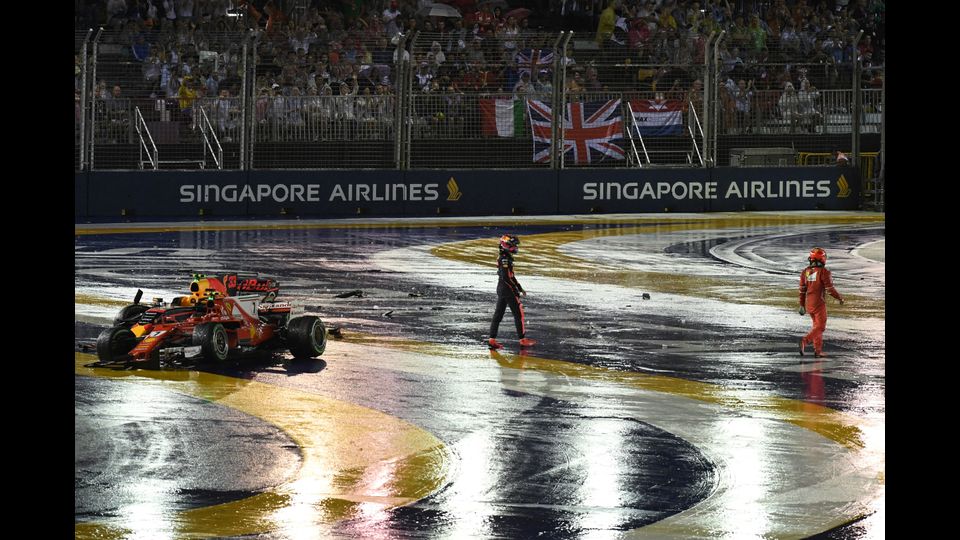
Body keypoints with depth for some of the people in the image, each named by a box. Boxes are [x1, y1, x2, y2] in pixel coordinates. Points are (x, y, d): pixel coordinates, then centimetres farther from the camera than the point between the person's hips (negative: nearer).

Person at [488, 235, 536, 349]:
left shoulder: (502, 258, 14)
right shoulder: (505, 259, -18)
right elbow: (506, 277, -23)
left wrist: (520, 288, 23)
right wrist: (516, 289, -16)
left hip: (500, 288, 10)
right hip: (508, 289, -10)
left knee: (498, 314, 9)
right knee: (518, 313, -1)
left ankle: (492, 339, 7)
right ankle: (522, 339, 4)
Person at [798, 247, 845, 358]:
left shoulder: (805, 272, 4)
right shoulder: (823, 272, -14)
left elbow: (802, 290, 7)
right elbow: (830, 289, -14)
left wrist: (802, 305, 14)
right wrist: (840, 298, 2)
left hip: (808, 303, 6)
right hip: (819, 303, -6)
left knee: (817, 325, 19)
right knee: (820, 327, -1)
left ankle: (818, 350, 17)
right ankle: (805, 341, -25)